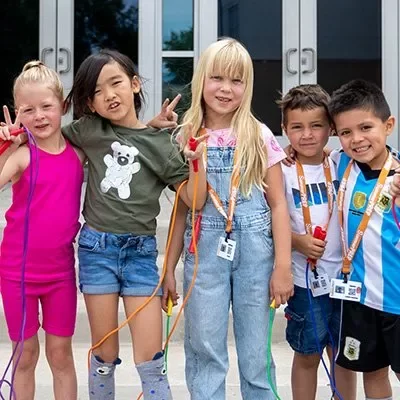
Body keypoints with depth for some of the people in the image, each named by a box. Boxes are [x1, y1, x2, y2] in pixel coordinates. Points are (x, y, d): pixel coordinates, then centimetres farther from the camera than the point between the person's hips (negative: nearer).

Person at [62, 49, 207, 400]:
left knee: (150, 357, -2)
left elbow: (195, 200, -2)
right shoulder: (88, 131, 0)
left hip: (141, 251, -1)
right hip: (97, 247, 1)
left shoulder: (160, 143, -1)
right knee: (105, 353, 10)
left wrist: (196, 160, -17)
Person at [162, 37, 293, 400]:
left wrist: (283, 266, -6)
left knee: (255, 353, 7)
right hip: (204, 250, 1)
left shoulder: (259, 137, -1)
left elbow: (277, 204, 0)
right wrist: (169, 267, 6)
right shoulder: (187, 139, 3)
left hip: (254, 250, -1)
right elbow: (182, 209, 8)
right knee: (204, 350, 5)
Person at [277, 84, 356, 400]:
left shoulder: (341, 167, 2)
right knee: (307, 355, 11)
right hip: (305, 278, -2)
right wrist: (298, 241, -19)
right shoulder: (283, 172, -6)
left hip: (344, 275, 3)